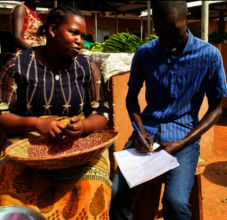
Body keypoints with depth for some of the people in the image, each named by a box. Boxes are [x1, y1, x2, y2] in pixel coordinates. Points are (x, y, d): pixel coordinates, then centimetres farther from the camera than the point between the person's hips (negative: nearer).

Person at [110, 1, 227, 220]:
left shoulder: (209, 55, -6)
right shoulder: (144, 53, -1)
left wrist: (181, 143, -13)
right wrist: (140, 129, -9)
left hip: (184, 133, -1)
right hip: (148, 129, 2)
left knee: (176, 201, -25)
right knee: (117, 194, -18)